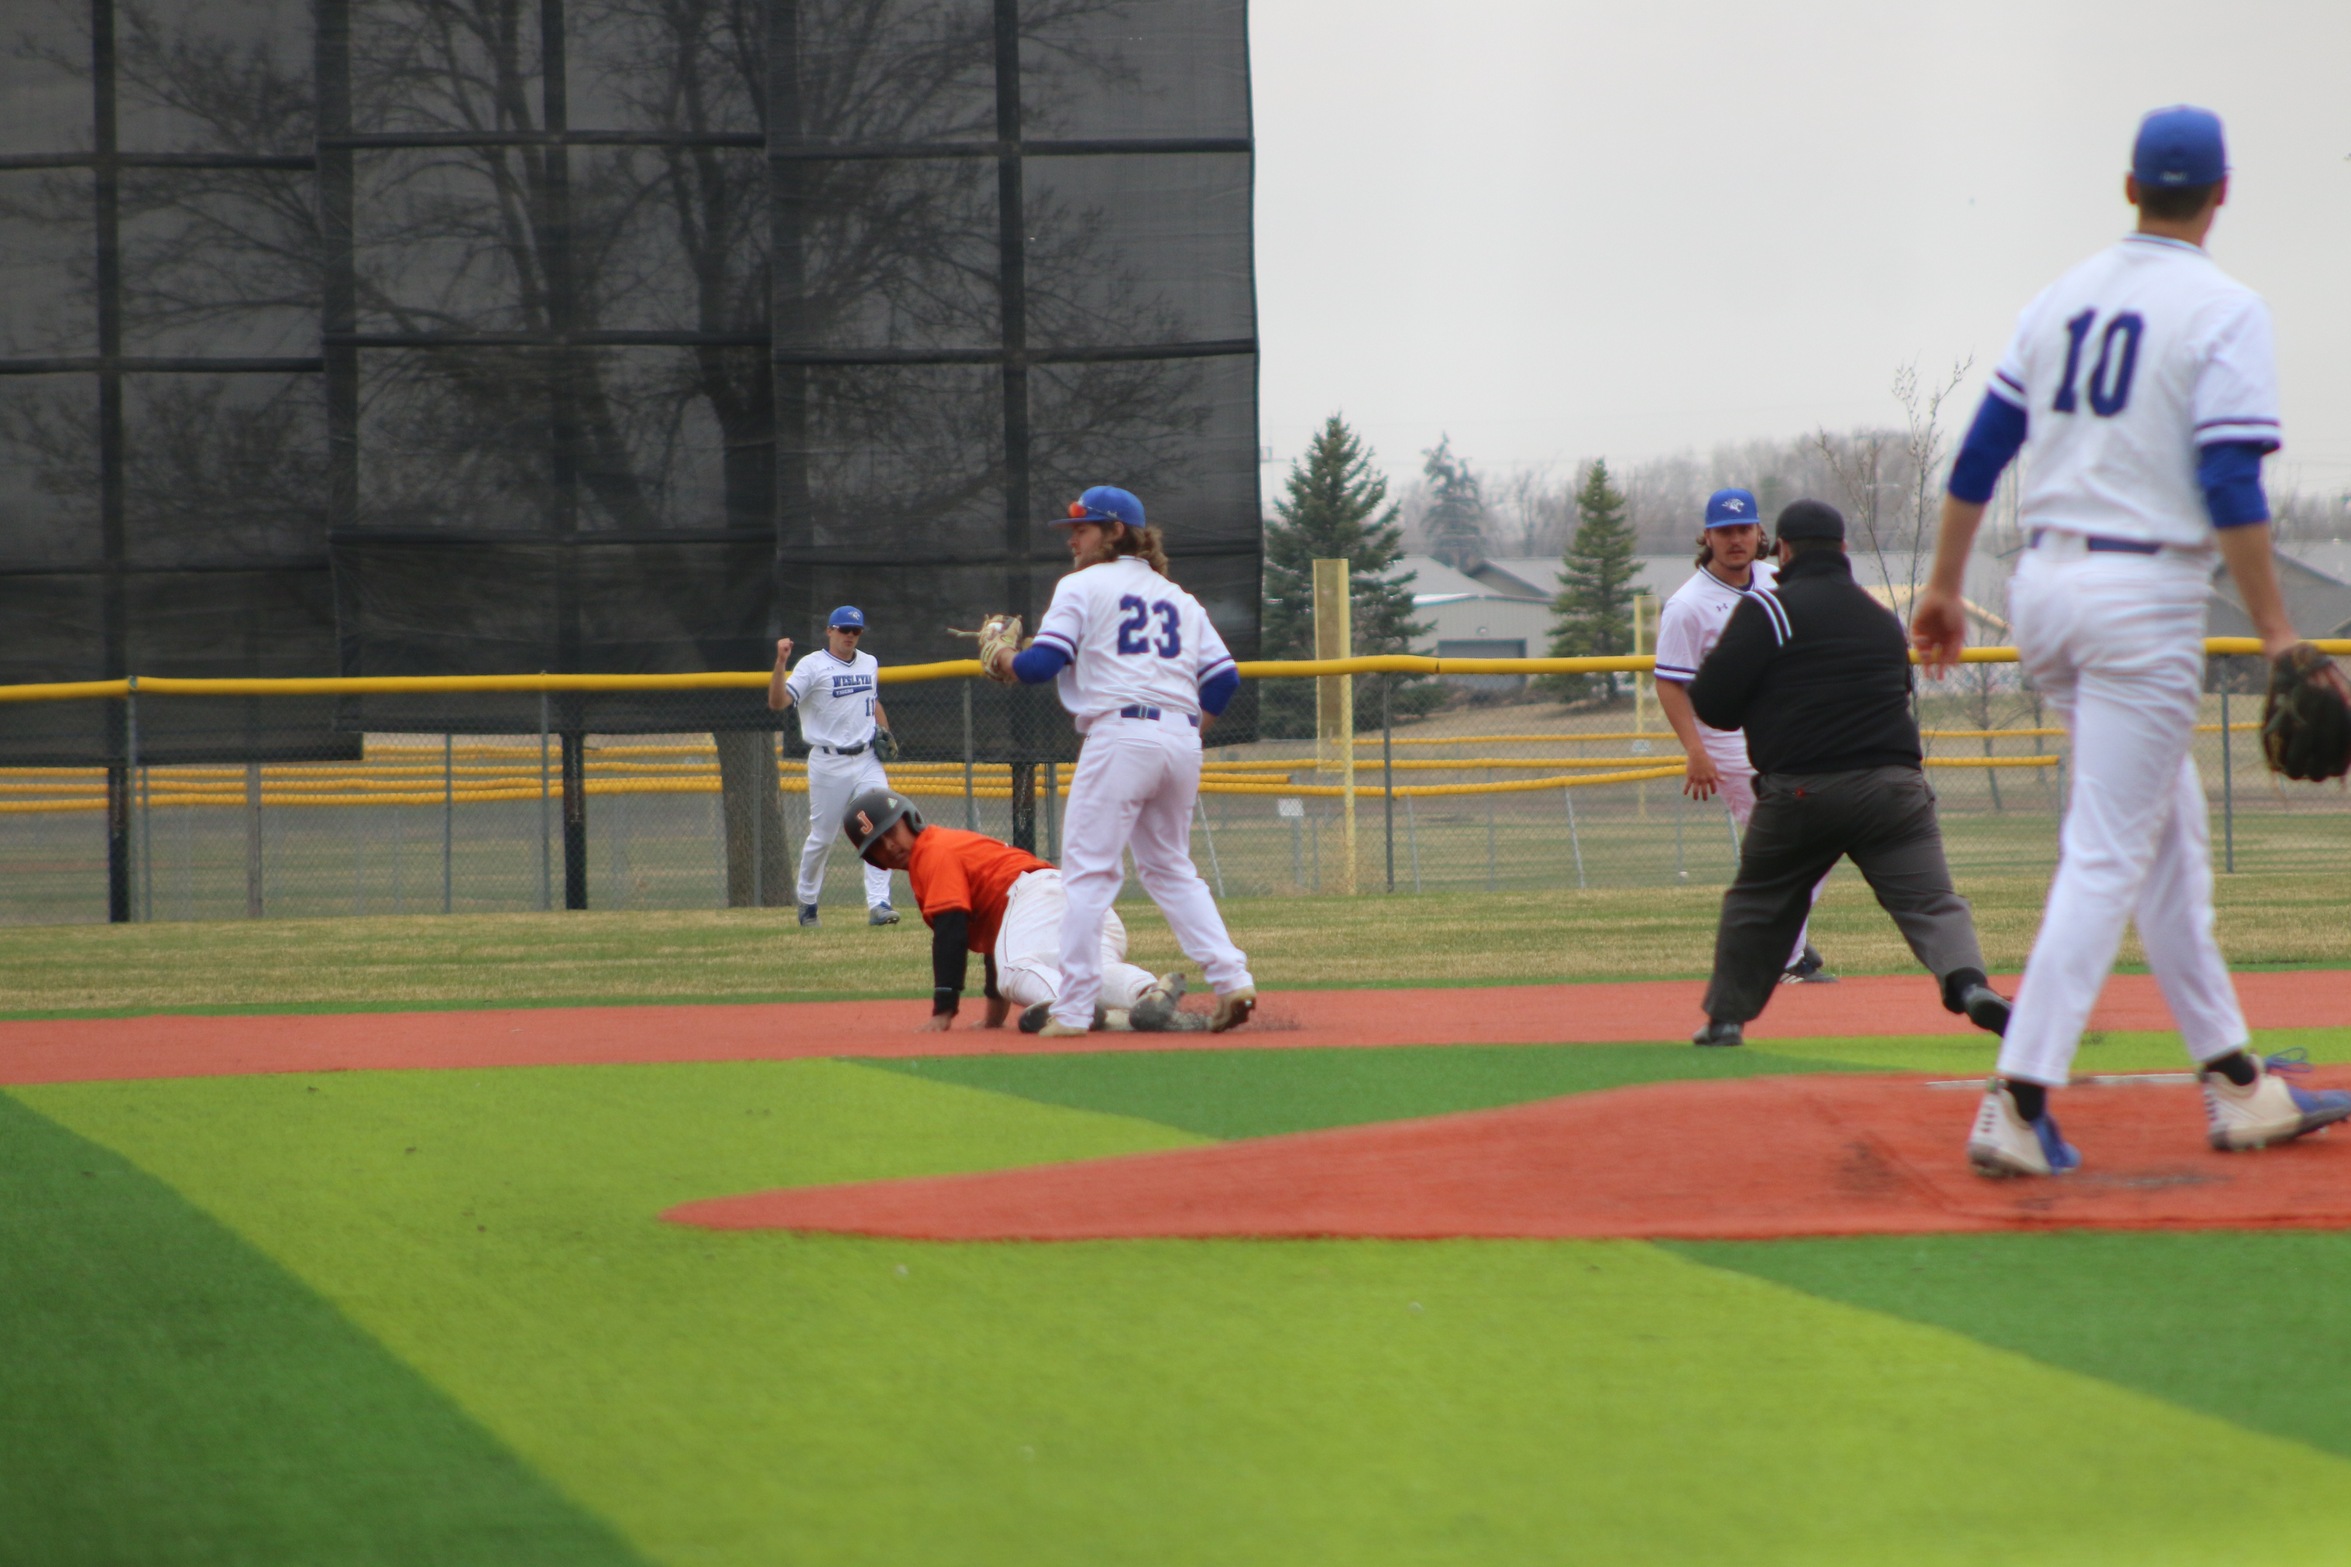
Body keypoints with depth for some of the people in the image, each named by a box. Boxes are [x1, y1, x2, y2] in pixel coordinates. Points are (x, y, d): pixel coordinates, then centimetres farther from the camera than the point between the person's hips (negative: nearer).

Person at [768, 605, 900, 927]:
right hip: (829, 764, -4)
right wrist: (781, 663, -30)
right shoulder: (812, 665, -7)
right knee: (821, 837, 4)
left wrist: (884, 731, 11)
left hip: (867, 759, 4)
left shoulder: (869, 664, 12)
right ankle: (807, 901, 24)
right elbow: (778, 702, -18)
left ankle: (878, 904, -12)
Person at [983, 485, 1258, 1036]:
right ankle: (1231, 976, 3)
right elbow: (1224, 675, 14)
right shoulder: (1178, 597, 21)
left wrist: (1005, 660, 14)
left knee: (1088, 868, -5)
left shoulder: (1082, 586, 4)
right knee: (1170, 867, 18)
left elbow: (1042, 664, -5)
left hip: (1120, 736, -6)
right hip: (1182, 737, 6)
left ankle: (1072, 1010, -9)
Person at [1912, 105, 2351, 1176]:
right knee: (2107, 857, -7)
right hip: (2146, 595, -7)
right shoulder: (2222, 311, -8)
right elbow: (2231, 486, -16)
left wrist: (1945, 588, 19)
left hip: (2044, 589, 7)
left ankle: (2235, 1086, 22)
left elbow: (1979, 455, 11)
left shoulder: (2062, 299, 11)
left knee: (2168, 836, 17)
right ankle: (2017, 1104, -16)